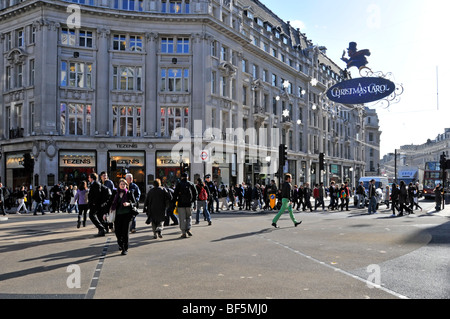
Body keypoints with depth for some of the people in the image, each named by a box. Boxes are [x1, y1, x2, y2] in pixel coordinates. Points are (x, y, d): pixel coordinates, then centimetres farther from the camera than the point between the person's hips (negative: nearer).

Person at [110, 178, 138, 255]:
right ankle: (120, 245, 29)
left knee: (125, 231, -6)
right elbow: (113, 204, 18)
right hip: (118, 215, 3)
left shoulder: (129, 193, 1)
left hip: (127, 214, -3)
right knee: (117, 231, 0)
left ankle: (125, 249, 4)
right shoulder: (116, 194, 10)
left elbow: (135, 203, 1)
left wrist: (129, 204, -18)